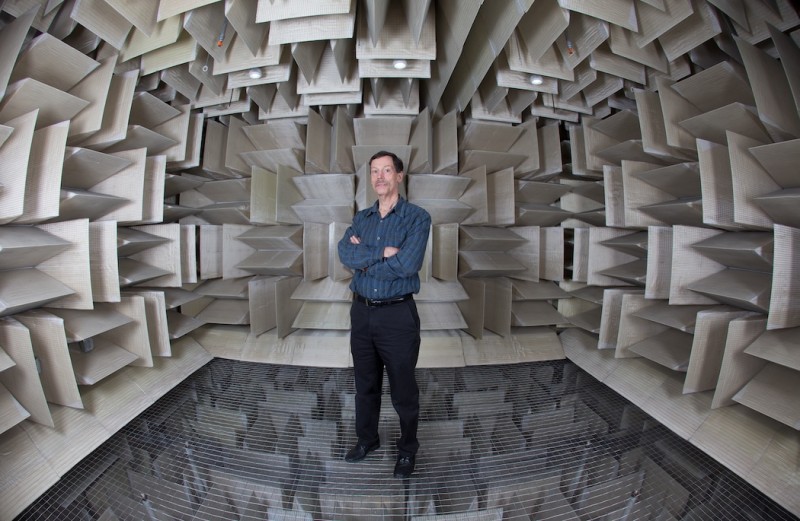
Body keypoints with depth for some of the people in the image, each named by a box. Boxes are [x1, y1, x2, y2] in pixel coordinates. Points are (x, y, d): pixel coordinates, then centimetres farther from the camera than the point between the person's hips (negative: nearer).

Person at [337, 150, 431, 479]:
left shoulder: (417, 217, -8)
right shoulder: (361, 218, 8)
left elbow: (407, 264, -22)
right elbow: (344, 253, -9)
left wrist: (364, 260, -11)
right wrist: (382, 252, -19)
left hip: (397, 315, -4)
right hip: (361, 312, 5)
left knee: (403, 389, 12)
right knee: (365, 384, 21)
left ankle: (408, 449, 40)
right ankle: (367, 439, 47)